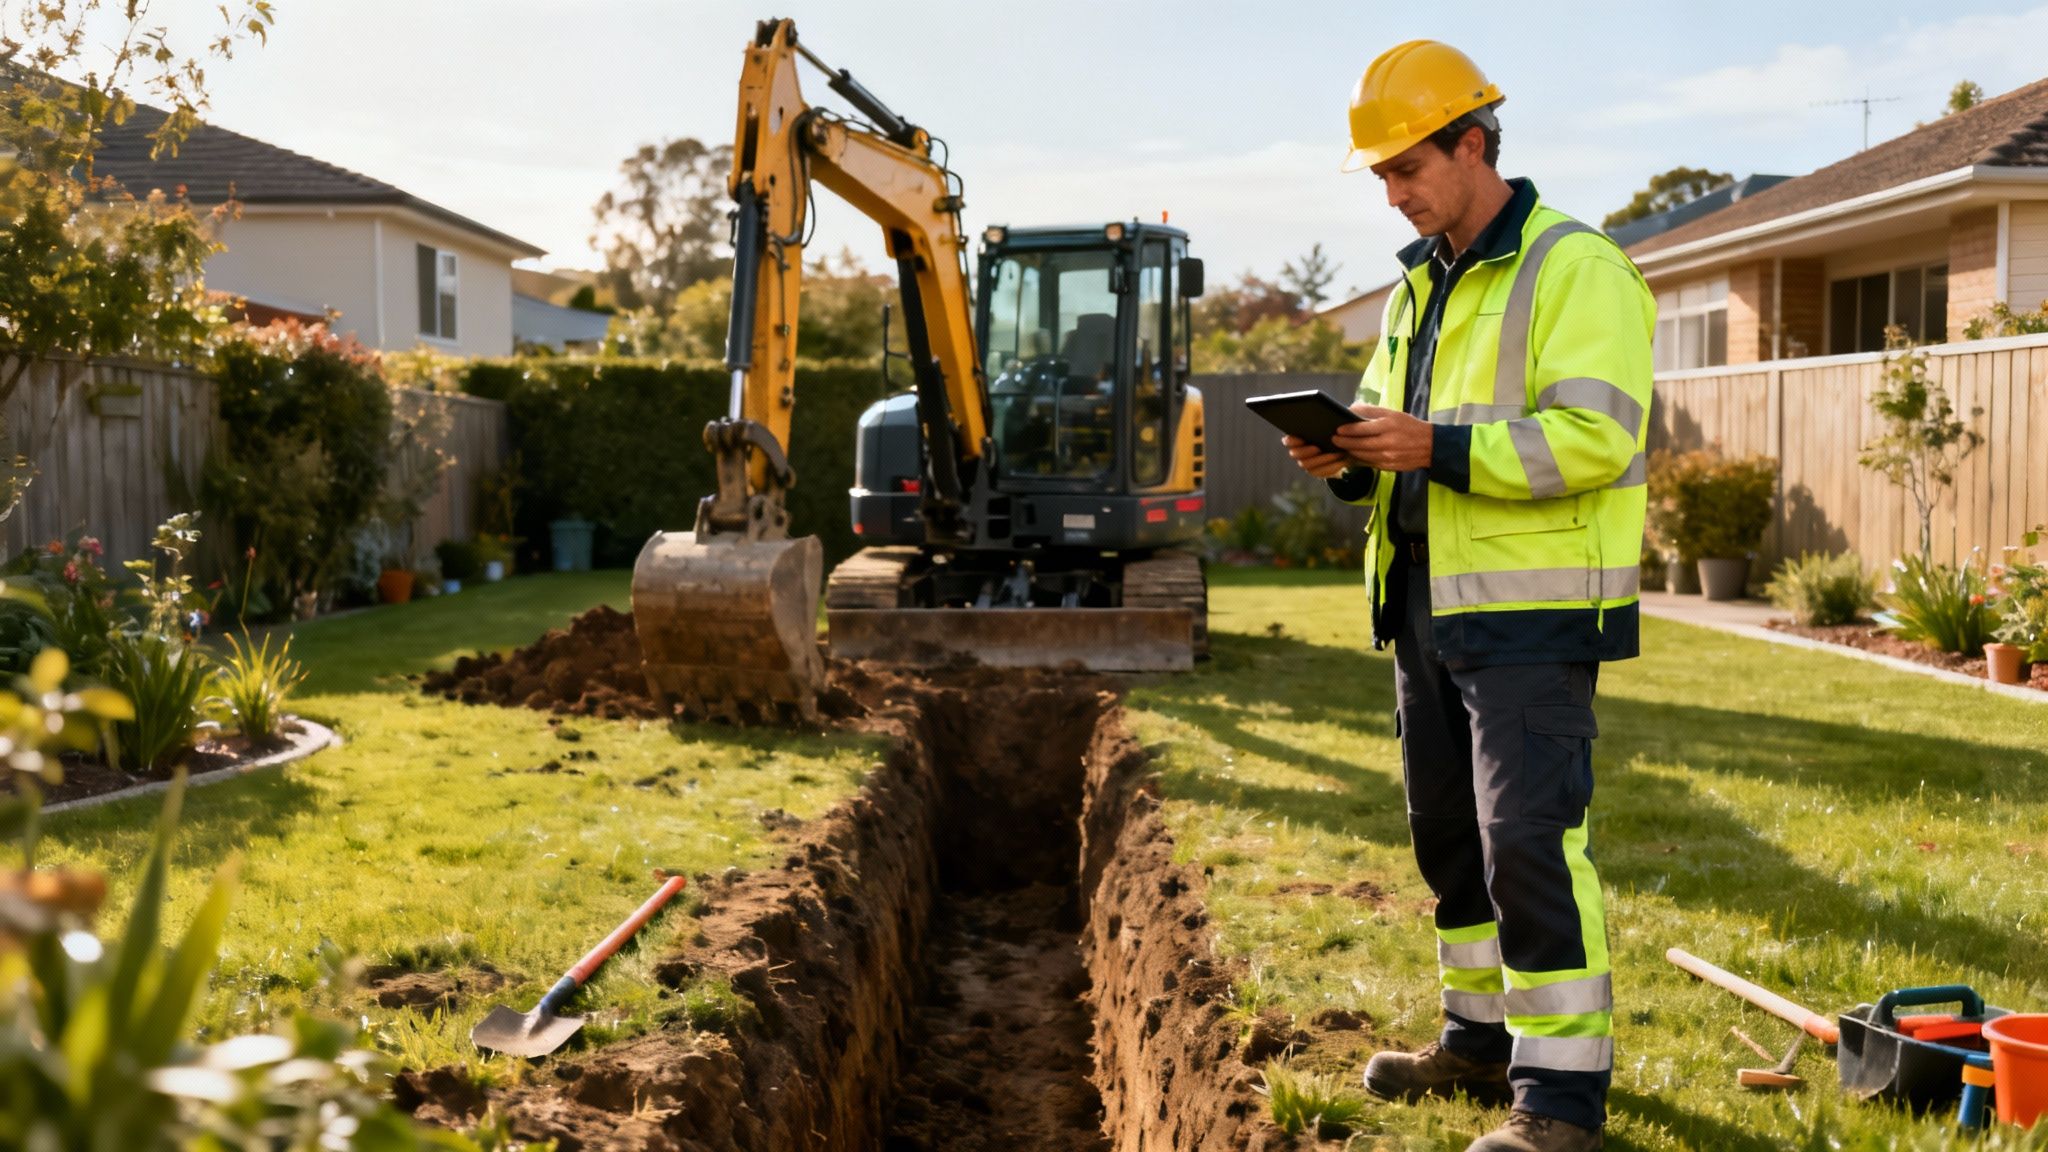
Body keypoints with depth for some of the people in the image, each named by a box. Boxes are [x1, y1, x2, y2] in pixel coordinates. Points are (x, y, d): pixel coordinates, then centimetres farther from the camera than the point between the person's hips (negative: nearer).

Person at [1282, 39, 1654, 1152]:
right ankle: (1482, 1038, 31)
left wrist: (1440, 448, -26)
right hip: (1428, 602, 9)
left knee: (1529, 839, -10)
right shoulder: (1419, 286, 17)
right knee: (1448, 830, 16)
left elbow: (1594, 437, -21)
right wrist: (1347, 455, 0)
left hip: (1531, 609, -9)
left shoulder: (1576, 269, -10)